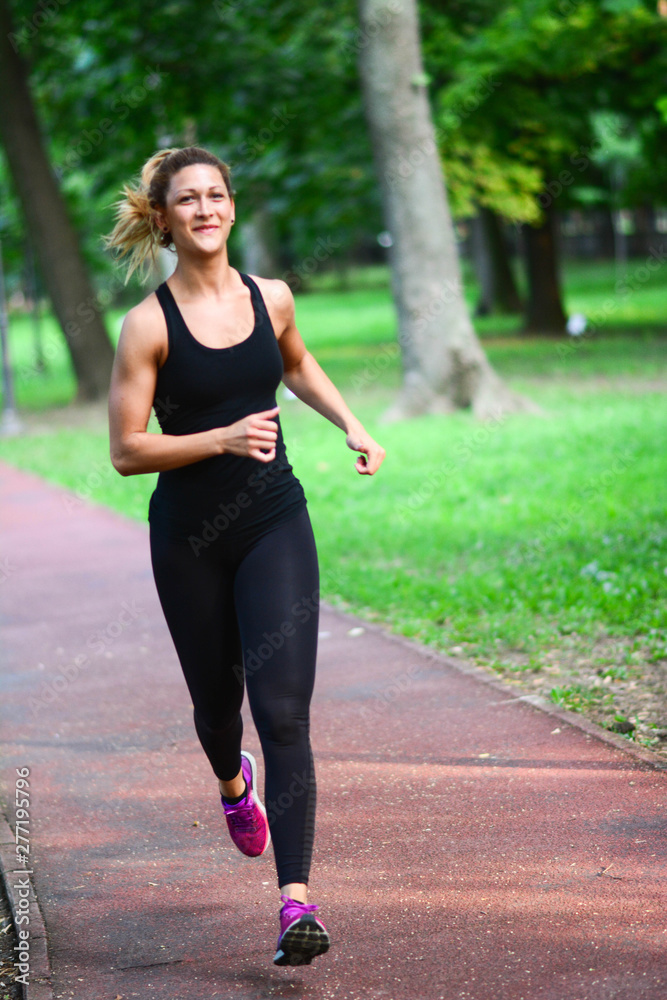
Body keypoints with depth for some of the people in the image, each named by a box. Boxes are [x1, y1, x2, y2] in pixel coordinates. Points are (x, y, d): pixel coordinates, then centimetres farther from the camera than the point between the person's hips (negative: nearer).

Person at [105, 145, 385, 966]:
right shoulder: (148, 326, -9)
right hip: (189, 537, -1)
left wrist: (351, 425, 12)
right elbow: (126, 451, -9)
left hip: (275, 524, 1)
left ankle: (296, 904, -15)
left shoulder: (270, 299, 2)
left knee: (283, 712, -12)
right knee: (217, 697, 17)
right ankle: (233, 783, 55)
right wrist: (223, 438, -20)